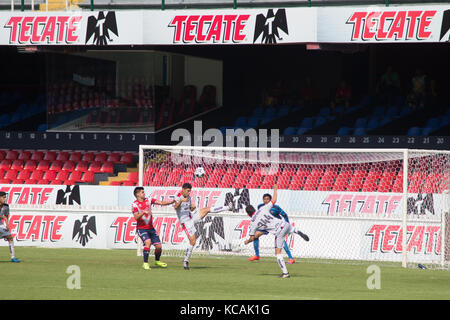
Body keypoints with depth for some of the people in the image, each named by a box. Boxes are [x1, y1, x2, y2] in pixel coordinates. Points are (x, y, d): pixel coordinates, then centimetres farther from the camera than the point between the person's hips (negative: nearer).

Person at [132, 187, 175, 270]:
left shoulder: (148, 200, 5)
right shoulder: (135, 204, -8)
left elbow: (161, 203, -2)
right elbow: (136, 217, -19)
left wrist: (172, 201, -15)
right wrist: (144, 212, -35)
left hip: (150, 228, 5)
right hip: (141, 228, -5)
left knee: (159, 246, 3)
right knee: (148, 242, -28)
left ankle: (157, 261, 31)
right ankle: (145, 263, -21)